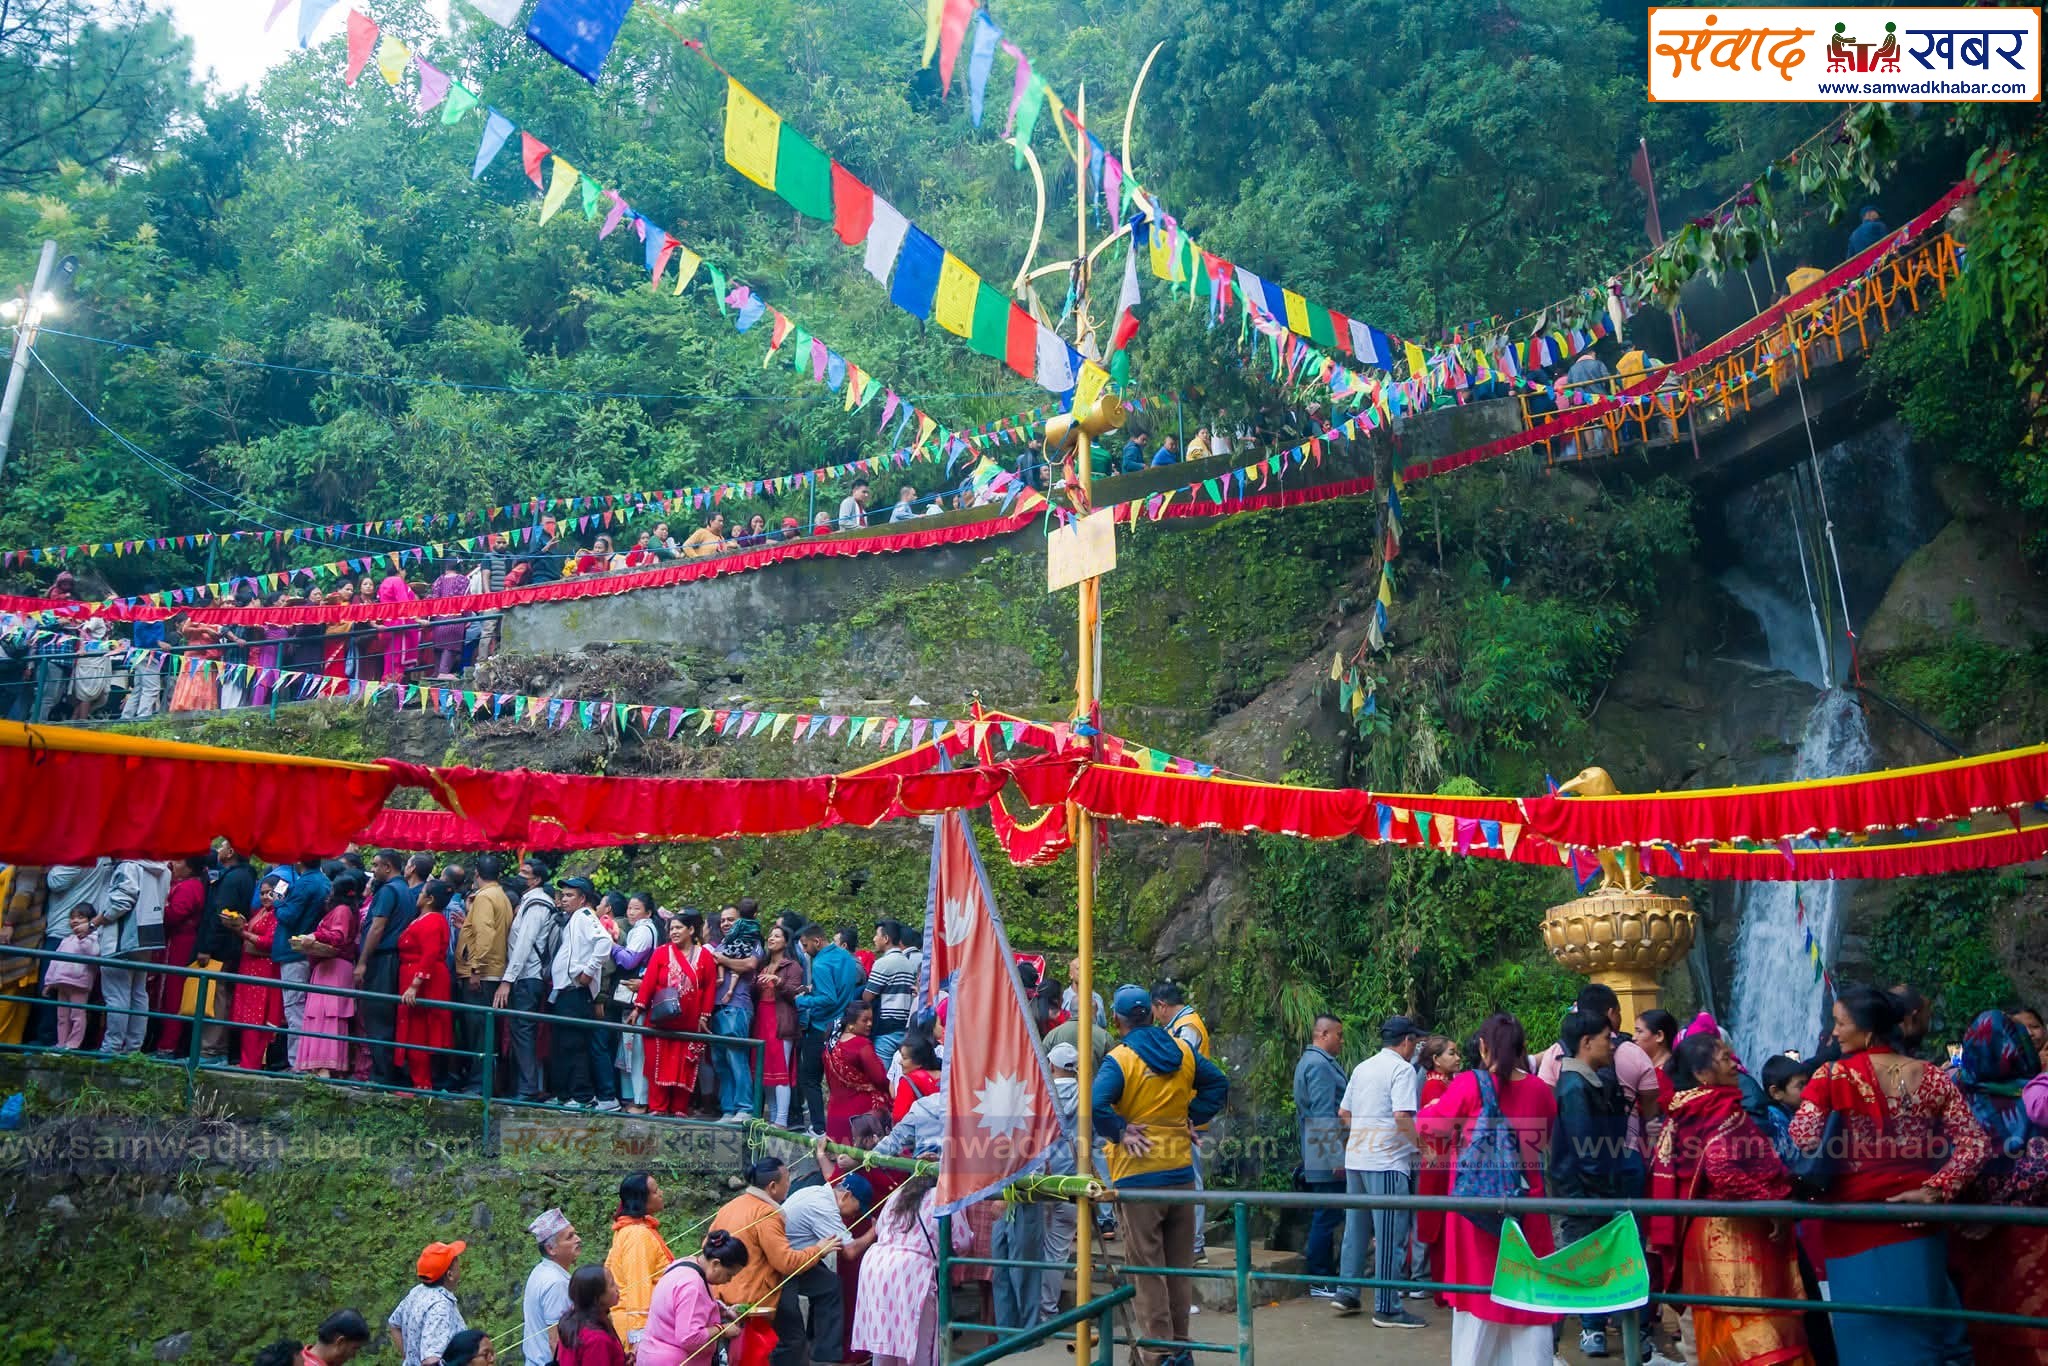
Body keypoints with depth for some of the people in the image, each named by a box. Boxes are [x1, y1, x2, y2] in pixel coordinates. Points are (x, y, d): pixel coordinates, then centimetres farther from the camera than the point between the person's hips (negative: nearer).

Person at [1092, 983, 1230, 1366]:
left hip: (1139, 1174, -5)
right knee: (1179, 1265, 17)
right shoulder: (1182, 1050, 3)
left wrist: (1120, 1132, -15)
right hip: (1181, 1171, 5)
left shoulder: (1119, 1059, -14)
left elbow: (1096, 1104, -29)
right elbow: (1219, 1084, 12)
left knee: (1148, 1267, 4)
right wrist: (1192, 1118, 9)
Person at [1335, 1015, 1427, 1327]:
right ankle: (1387, 1309, 1)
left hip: (1355, 1158, 8)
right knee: (1390, 1236, -2)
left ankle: (1347, 1293, 21)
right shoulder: (1402, 1069, -9)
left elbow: (1342, 1113, 18)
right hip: (1387, 1162, -8)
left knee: (1356, 1228, 16)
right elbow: (1402, 1116, -21)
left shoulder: (1362, 1068, 15)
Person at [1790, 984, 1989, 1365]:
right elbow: (1975, 1143, -2)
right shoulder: (1933, 1077, 3)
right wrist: (1934, 1190, -3)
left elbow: (1803, 1141, -18)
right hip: (1917, 1223, 4)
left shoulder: (1833, 1075, -9)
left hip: (1857, 1222, -4)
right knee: (1925, 1332, 18)